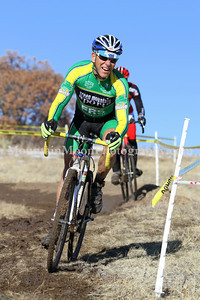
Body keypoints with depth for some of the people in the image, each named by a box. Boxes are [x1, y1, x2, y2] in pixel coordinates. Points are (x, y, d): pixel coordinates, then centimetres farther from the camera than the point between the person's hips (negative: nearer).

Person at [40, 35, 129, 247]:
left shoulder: (119, 83, -29)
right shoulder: (78, 71, -25)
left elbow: (123, 118, -34)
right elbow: (61, 98, -29)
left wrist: (118, 134, -56)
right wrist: (51, 120, -47)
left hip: (107, 120, -1)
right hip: (82, 118, 1)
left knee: (112, 143, -35)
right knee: (68, 168, -8)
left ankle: (97, 186, -8)